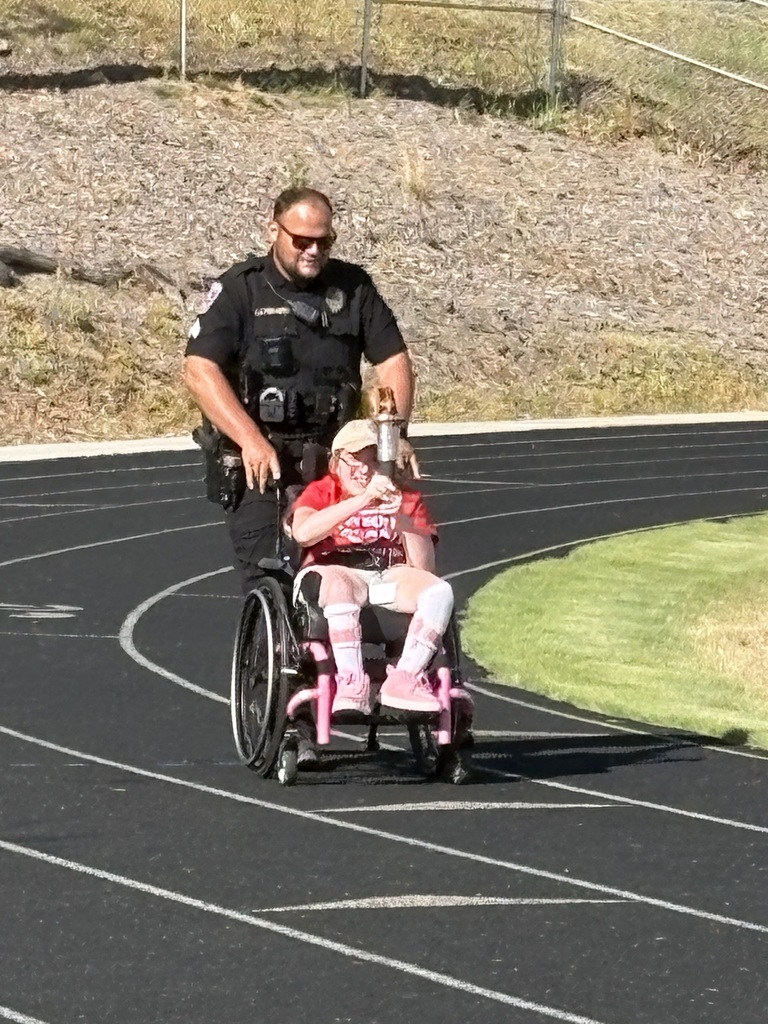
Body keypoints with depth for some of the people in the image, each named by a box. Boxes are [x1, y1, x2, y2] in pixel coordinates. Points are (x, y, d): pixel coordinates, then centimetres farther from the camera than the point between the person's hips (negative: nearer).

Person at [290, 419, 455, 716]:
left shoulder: (406, 498, 19)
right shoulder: (320, 492, 13)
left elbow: (424, 566, 5)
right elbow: (303, 533, -14)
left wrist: (402, 520, -13)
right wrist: (362, 500, -20)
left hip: (392, 577, 3)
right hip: (335, 571, -3)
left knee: (439, 592, -27)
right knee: (338, 585, -40)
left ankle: (404, 678, -32)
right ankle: (352, 681, -45)